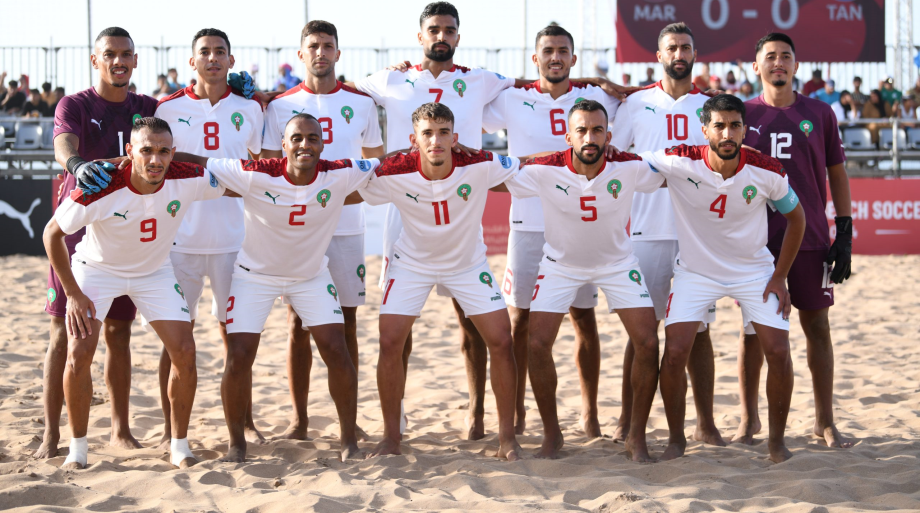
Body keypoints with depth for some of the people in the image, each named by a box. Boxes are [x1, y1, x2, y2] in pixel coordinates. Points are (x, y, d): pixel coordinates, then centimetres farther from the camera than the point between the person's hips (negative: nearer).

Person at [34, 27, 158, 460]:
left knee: (118, 333, 8)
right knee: (64, 332, -4)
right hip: (77, 229, -3)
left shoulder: (147, 109, 10)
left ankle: (120, 429, 16)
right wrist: (77, 164, -46)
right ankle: (51, 434, -1)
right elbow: (63, 146, -22)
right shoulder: (74, 106, -4)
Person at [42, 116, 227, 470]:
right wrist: (74, 294, -16)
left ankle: (179, 445, 8)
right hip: (96, 269, -2)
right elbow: (52, 233, -18)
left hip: (155, 272, 2)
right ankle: (77, 449, 2)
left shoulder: (187, 180, -27)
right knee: (79, 353, -15)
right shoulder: (100, 189, -33)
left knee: (184, 352, -8)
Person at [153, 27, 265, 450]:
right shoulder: (168, 109, 2)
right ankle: (171, 428, 7)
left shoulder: (249, 109, 7)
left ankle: (245, 422, 17)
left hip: (233, 237, 1)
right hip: (180, 237, -1)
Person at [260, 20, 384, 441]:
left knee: (346, 323, 4)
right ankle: (299, 418, 8)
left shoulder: (361, 103, 7)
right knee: (298, 323, 1)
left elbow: (377, 162, 17)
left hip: (347, 228, 1)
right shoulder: (280, 106, 5)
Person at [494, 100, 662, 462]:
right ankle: (552, 435, 8)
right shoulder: (546, 171, -25)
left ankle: (637, 438, 6)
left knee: (648, 343, -11)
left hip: (617, 262, 1)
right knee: (537, 344, -12)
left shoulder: (628, 168, -22)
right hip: (561, 264, 0)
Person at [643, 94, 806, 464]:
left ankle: (777, 442, 10)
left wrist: (780, 277, -3)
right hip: (695, 270, -1)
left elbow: (796, 218, -1)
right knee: (675, 352, -13)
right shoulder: (680, 163, -23)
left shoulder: (767, 172, -18)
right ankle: (676, 439, 8)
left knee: (778, 352, -9)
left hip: (754, 271, 1)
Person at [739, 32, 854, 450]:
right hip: (757, 240, 0)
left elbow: (836, 173, 9)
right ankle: (749, 419, 13)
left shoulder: (819, 114, 5)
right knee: (755, 328, 3)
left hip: (811, 239, 0)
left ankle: (825, 421, 10)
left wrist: (844, 231, 1)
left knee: (817, 326, 3)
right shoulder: (743, 114, 4)